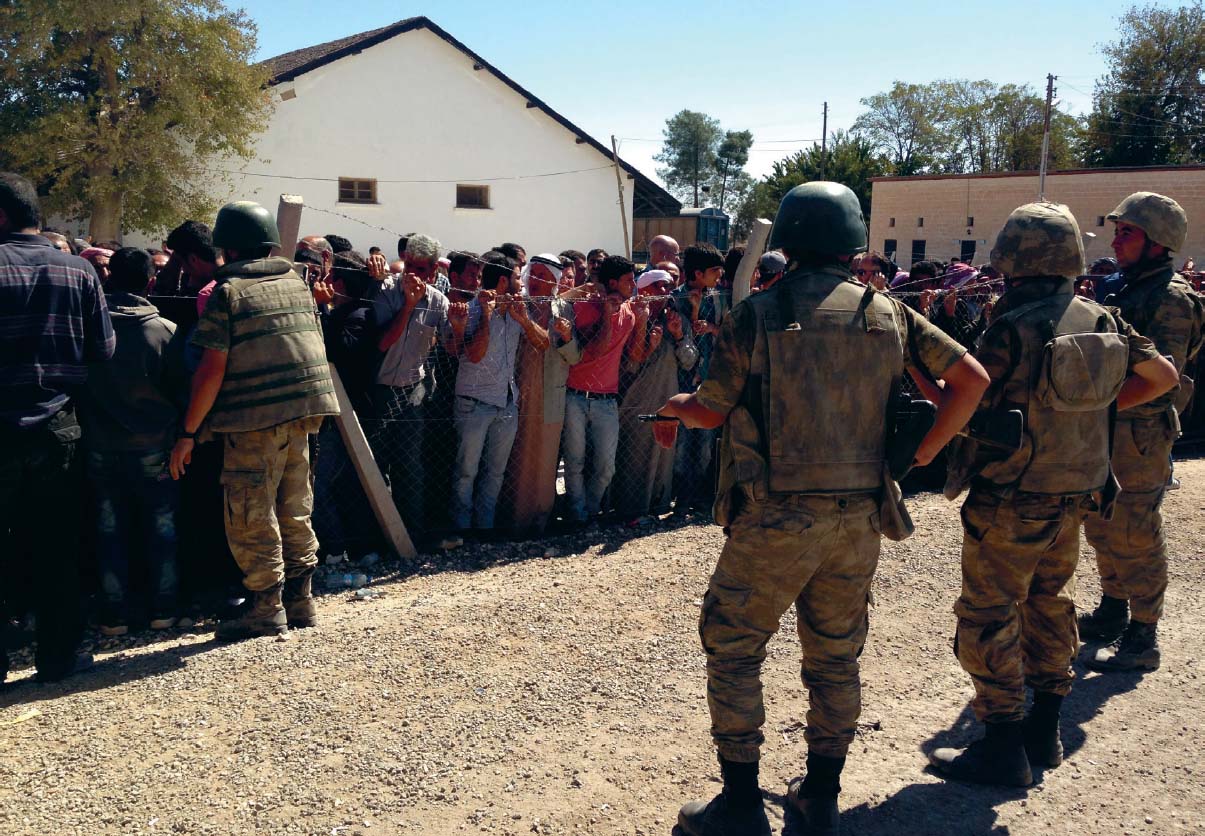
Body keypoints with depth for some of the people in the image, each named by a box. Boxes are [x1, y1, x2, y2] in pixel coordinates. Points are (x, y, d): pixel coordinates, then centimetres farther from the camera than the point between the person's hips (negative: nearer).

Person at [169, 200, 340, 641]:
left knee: (251, 516, 4)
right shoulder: (296, 283, 12)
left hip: (255, 418, -7)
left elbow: (212, 369, -12)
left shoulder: (228, 291, -6)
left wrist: (188, 432, -7)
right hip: (302, 411, 7)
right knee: (294, 510, 16)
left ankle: (268, 610, 9)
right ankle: (300, 601, 23)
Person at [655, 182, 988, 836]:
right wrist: (921, 454, 8)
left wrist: (677, 406, 23)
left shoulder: (755, 315, -7)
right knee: (836, 658, 18)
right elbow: (971, 378, 4)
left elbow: (713, 411, 1)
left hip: (774, 519, -4)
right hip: (857, 519, 5)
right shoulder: (887, 314, 4)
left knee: (733, 651, 10)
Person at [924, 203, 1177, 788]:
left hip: (1010, 503, -7)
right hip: (1077, 495, 7)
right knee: (1049, 605, 20)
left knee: (989, 617, 2)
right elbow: (1162, 375, 11)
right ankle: (1044, 731, 31)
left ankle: (1002, 750, 8)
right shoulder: (1099, 318, 2)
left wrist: (917, 375, -6)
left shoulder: (1012, 329, -19)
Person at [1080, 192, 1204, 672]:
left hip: (1140, 433, -9)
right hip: (1105, 429, 9)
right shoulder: (1125, 290, 14)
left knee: (1135, 536, -3)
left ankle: (1142, 640, 7)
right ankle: (1112, 613, 34)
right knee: (1102, 528, 18)